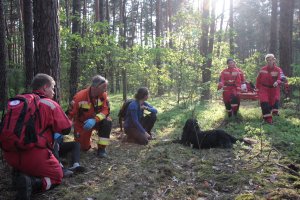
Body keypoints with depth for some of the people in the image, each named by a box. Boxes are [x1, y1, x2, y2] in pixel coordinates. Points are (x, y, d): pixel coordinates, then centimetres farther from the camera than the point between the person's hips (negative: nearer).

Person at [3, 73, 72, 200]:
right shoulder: (50, 104, -5)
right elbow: (66, 129, 0)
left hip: (10, 154, 6)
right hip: (34, 155, -6)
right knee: (56, 176, 13)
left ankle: (19, 174, 3)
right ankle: (29, 184, -15)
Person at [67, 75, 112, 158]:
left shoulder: (103, 95, -18)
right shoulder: (80, 96, -27)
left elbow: (105, 110, -21)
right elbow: (70, 113, -26)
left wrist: (94, 120, -39)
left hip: (96, 121, 2)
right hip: (82, 124, -2)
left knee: (107, 122, -30)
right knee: (84, 148, 1)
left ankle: (101, 148, -15)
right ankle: (83, 140, 39)